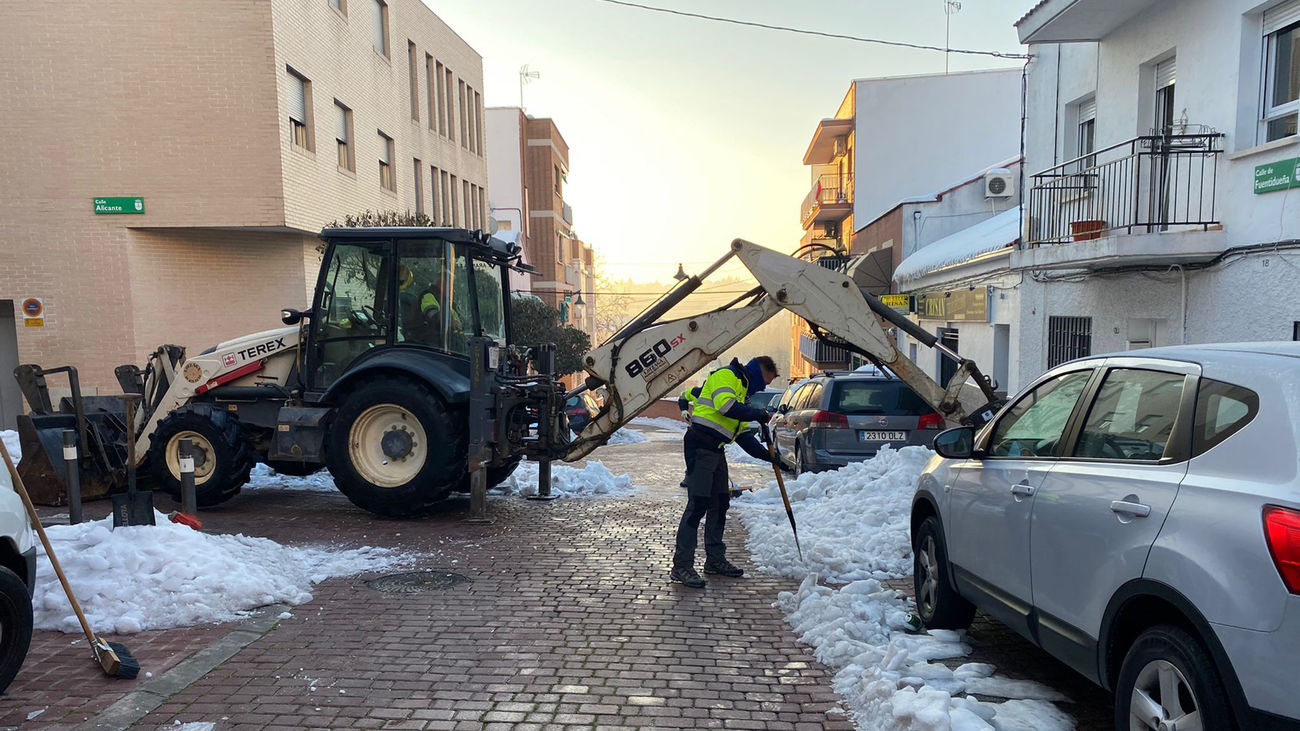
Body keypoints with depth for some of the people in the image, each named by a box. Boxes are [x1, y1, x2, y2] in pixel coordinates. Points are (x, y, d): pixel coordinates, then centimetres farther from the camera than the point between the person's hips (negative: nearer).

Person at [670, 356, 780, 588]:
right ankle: (681, 566, -9)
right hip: (700, 448, -10)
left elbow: (743, 435, 22)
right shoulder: (725, 376, -5)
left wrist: (768, 455, 12)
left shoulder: (742, 390, 24)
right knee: (697, 506, -12)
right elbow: (726, 406, -24)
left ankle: (715, 559, 24)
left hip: (716, 451, 10)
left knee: (720, 504, 13)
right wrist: (760, 416, -17)